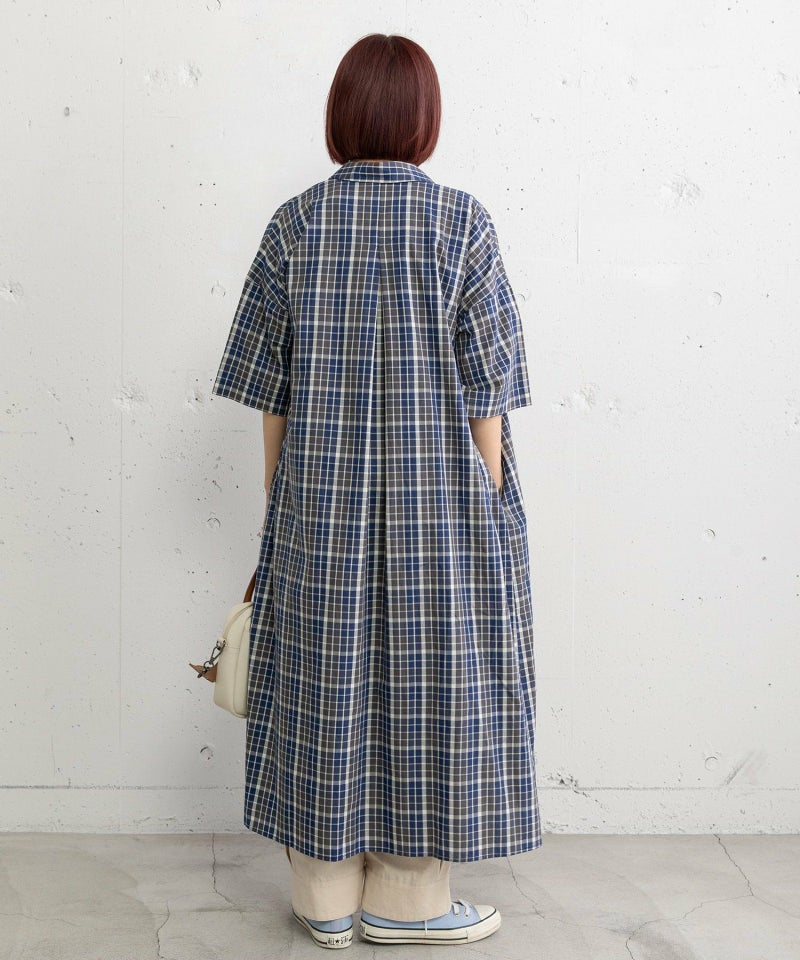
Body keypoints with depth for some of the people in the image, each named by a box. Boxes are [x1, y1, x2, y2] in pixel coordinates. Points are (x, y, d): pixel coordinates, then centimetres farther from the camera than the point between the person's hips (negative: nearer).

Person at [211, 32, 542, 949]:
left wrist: (278, 507, 11)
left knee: (326, 677, 11)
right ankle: (407, 896, 19)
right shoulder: (462, 222, -8)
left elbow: (270, 393, 1)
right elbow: (484, 392, -8)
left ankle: (326, 892, 23)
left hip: (318, 509, 3)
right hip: (439, 507, -2)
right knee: (430, 677, 9)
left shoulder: (294, 225, -1)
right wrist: (488, 510, 1)